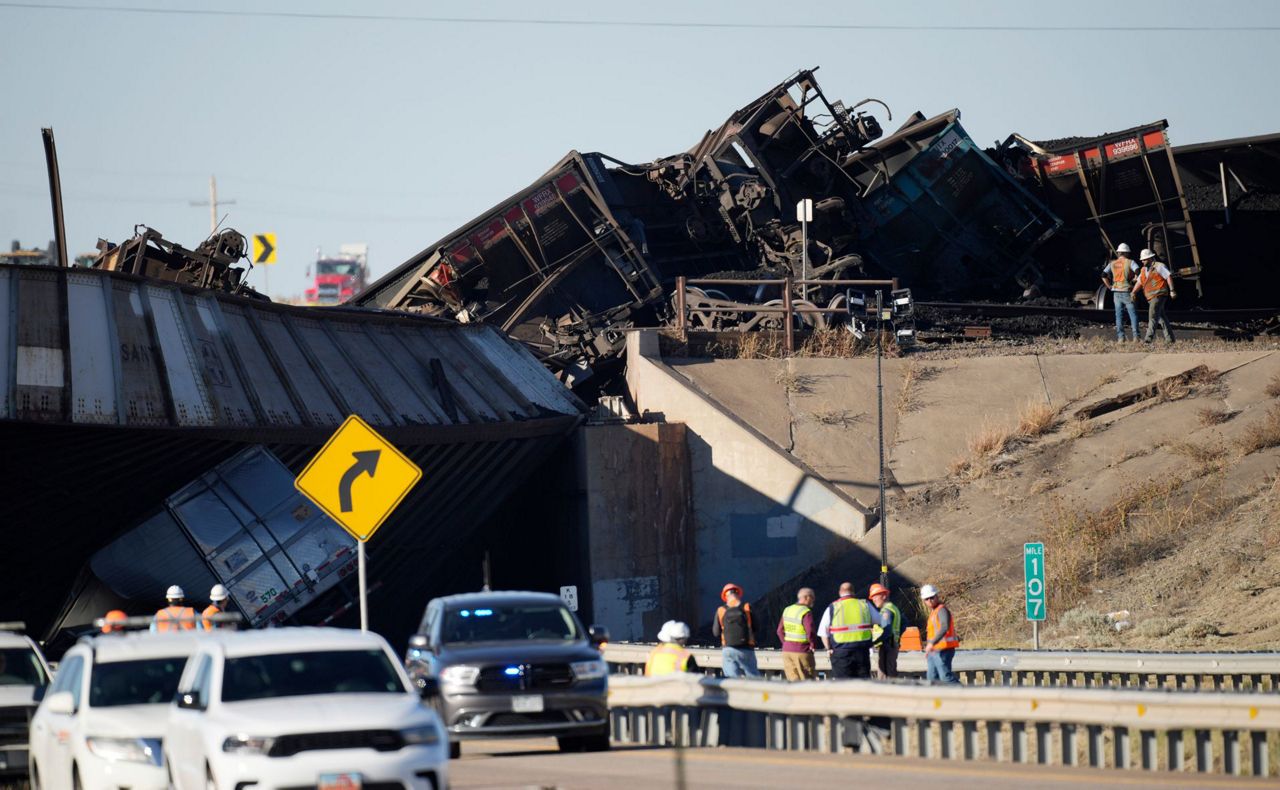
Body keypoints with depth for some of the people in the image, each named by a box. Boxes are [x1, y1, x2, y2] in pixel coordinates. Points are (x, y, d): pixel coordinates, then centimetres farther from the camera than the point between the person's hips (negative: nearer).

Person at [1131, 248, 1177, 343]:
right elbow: (1139, 282, 19)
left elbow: (1169, 277, -10)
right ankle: (1169, 338, 17)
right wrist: (1133, 292, 6)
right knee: (1161, 318, 12)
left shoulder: (1159, 266, -5)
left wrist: (1172, 290, -18)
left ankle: (1148, 338, -24)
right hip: (1150, 297, 9)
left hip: (1158, 295, -9)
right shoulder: (1144, 270, 18)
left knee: (1153, 317, -17)